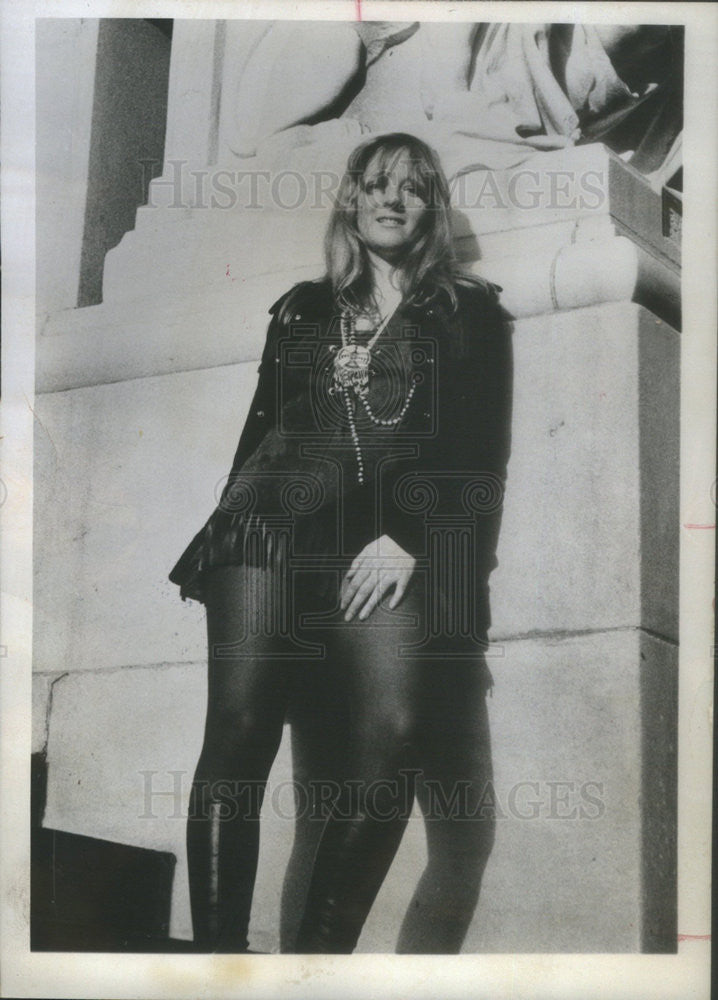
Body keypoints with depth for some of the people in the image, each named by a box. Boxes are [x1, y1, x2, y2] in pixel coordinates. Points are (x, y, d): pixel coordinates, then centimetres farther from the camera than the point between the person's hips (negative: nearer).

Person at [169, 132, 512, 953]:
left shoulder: (469, 312, 17)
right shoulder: (303, 309, 25)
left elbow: (481, 452, 7)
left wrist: (408, 539, -7)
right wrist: (231, 523, 13)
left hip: (395, 548, -1)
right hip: (274, 529, 2)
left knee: (393, 739, -22)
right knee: (238, 731, -15)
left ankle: (314, 954, -12)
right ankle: (216, 955, -11)